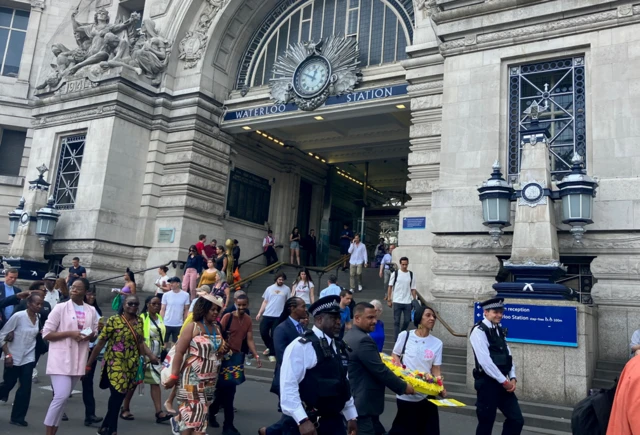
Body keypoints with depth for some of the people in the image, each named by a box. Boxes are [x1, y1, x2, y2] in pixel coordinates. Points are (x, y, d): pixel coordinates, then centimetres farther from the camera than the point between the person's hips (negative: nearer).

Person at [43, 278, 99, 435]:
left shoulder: (91, 311, 6)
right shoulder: (60, 307, -5)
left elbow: (94, 333, 15)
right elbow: (46, 334, -7)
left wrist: (90, 335, -8)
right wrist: (70, 333, -18)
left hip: (78, 360, 4)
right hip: (60, 359, -4)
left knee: (63, 397, 11)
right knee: (61, 395, -14)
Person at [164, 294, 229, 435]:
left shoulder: (217, 328, 8)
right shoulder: (193, 327, -11)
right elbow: (179, 352, -13)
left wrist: (223, 351, -2)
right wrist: (174, 376, -17)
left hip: (210, 379, 7)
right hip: (193, 377, -7)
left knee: (201, 410, 14)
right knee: (193, 410, -5)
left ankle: (178, 421, 36)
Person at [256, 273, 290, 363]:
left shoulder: (287, 289, 4)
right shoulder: (269, 288, 9)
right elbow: (265, 302, 11)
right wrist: (259, 313, 4)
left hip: (279, 316, -2)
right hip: (267, 315, 2)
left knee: (274, 335, -1)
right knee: (263, 332, 0)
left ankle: (272, 354, 11)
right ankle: (270, 347, 26)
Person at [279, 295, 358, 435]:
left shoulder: (339, 347, 11)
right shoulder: (300, 346, -15)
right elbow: (288, 386, -20)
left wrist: (351, 416, 17)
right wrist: (302, 420, -24)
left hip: (334, 420, 8)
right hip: (308, 421, -7)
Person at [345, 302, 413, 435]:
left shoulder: (349, 336, 10)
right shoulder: (363, 340, -23)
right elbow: (380, 371, -21)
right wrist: (404, 387, -10)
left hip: (354, 401, 11)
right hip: (364, 404, -11)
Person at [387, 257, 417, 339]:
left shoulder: (411, 275, 4)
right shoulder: (395, 273, -2)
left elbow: (413, 289, 6)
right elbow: (390, 286, 1)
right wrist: (389, 299, -3)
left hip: (408, 302, 2)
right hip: (397, 302, -2)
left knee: (407, 320, 8)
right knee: (396, 321, 2)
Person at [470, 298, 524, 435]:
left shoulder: (499, 330, 12)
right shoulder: (479, 331, -13)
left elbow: (508, 356, 13)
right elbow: (485, 361, -20)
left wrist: (512, 378, -1)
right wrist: (504, 381, -15)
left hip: (503, 382, 7)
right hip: (487, 383, -7)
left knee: (517, 420, 6)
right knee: (486, 423, 3)